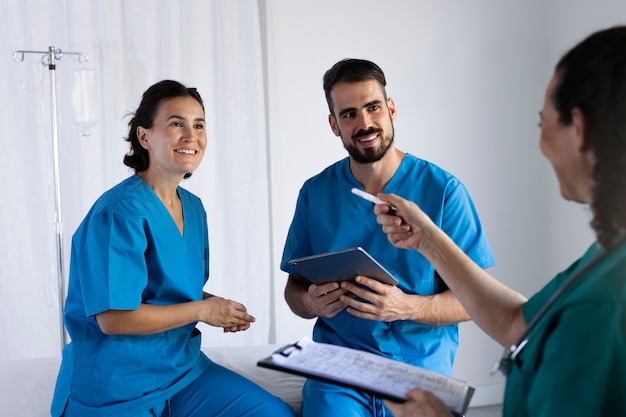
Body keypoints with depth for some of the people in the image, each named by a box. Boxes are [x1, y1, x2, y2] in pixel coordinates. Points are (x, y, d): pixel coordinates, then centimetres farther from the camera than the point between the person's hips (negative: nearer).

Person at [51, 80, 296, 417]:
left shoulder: (193, 207, 6)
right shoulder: (119, 211, -20)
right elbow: (113, 318, -23)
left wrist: (220, 308, -5)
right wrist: (203, 310, -16)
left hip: (184, 367, 7)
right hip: (115, 388, -7)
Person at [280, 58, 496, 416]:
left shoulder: (443, 189, -5)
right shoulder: (316, 193, 3)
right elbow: (294, 288, 11)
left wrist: (406, 307, -21)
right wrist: (312, 302, -13)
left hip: (422, 364, -1)